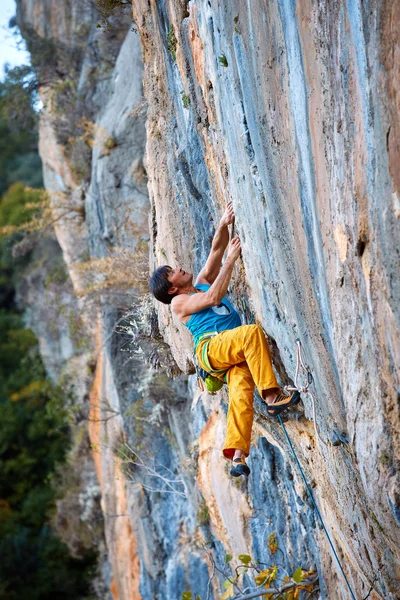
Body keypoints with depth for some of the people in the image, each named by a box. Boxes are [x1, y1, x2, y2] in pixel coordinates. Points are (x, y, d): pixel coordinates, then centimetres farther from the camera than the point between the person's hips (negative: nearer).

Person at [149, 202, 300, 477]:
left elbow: (216, 250, 27)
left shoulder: (202, 282, 32)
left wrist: (224, 225, 8)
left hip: (235, 351, 6)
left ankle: (237, 454, -34)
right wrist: (231, 259, -3)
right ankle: (272, 397, -36)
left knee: (241, 393, -22)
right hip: (212, 348, -6)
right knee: (252, 331, -32)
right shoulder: (179, 302, 11)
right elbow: (212, 298, -5)